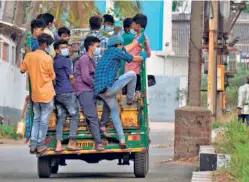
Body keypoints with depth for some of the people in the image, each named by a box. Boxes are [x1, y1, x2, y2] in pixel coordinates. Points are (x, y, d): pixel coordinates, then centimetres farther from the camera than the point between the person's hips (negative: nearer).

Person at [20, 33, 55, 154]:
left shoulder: (28, 56, -2)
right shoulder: (47, 58, -16)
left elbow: (22, 70, 11)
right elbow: (52, 76, -4)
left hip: (35, 94, 5)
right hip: (46, 94, -5)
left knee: (36, 119, 15)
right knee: (44, 121, 4)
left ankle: (33, 145, 10)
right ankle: (40, 146, 7)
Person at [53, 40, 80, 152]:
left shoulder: (54, 62, 16)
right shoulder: (65, 60, -6)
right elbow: (71, 77, -3)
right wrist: (75, 89, 10)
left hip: (57, 94, 7)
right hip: (67, 92, -7)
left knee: (61, 118, 6)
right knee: (75, 116, 0)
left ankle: (58, 145, -2)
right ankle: (71, 143, -6)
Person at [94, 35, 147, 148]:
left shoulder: (108, 52, 21)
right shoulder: (115, 51, -4)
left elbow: (125, 49, 36)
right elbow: (133, 59, 6)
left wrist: (137, 41, 48)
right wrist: (143, 57, 27)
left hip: (100, 91, 9)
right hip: (109, 87, -9)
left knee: (114, 111, 21)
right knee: (132, 74, 1)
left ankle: (122, 140, 21)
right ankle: (130, 99, 18)